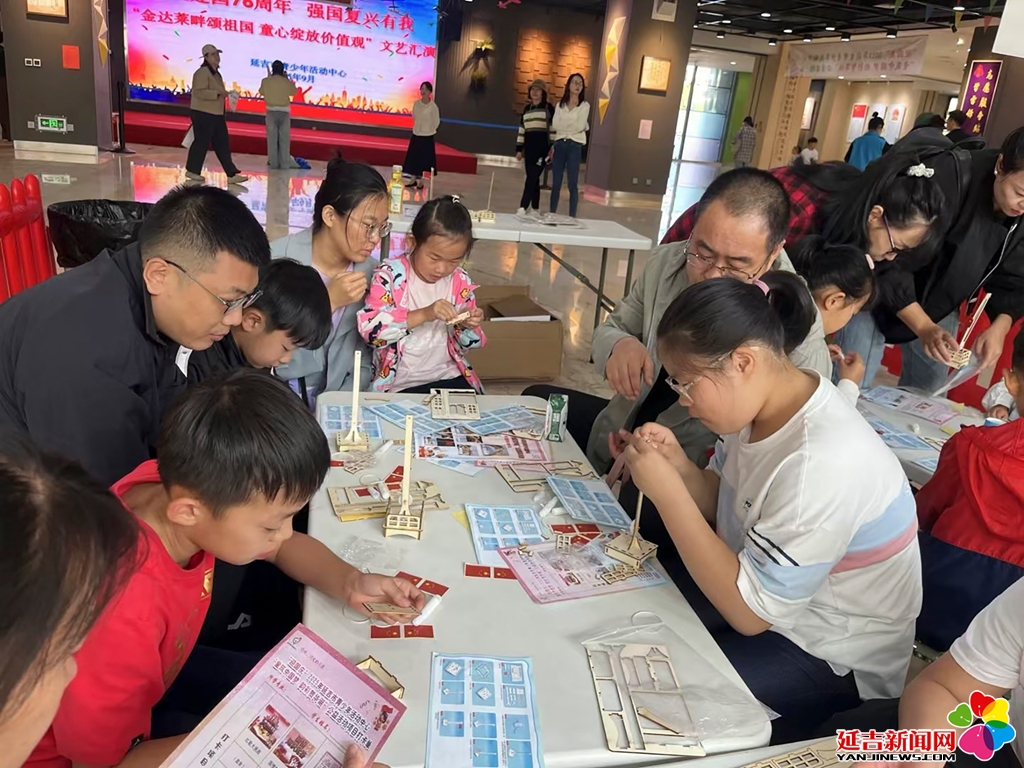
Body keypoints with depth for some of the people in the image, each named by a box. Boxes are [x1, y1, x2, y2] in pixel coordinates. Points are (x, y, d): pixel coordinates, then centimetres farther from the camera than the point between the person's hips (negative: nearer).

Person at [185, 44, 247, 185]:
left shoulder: (215, 73, 16)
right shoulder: (202, 72, -15)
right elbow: (199, 92, -25)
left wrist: (223, 93, 15)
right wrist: (218, 93, -26)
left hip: (216, 114, 10)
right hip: (203, 113, -10)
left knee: (222, 144, 5)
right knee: (201, 142, -2)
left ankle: (232, 174, 3)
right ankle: (192, 171, 13)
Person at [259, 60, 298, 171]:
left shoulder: (266, 81, -3)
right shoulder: (286, 81, -5)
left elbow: (261, 92, 14)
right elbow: (293, 92, 11)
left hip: (271, 111, 1)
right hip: (284, 111, -1)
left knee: (272, 137, 6)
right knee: (284, 138, 1)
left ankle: (273, 162, 6)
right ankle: (284, 163, -1)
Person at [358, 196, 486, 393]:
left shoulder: (460, 282, 3)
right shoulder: (390, 275, -10)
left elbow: (465, 344, 12)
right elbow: (369, 328, -23)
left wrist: (468, 327, -11)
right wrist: (423, 314, -30)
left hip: (450, 377, 4)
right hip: (400, 384, -4)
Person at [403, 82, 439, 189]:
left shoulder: (433, 106, -14)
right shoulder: (416, 103, -1)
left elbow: (436, 121, -6)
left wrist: (429, 130, 3)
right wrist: (418, 128, 14)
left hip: (427, 136, -5)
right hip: (416, 135, 5)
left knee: (424, 159, 0)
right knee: (413, 157, 8)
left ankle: (420, 181, 9)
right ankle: (414, 179, 19)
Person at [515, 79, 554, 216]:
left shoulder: (548, 107, 0)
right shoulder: (527, 108, 16)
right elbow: (522, 129, 17)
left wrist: (553, 147, -10)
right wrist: (519, 149, 13)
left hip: (542, 146, -6)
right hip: (529, 146, 6)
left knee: (532, 177, -12)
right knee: (532, 178, 7)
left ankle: (523, 207, -16)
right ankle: (535, 208, 12)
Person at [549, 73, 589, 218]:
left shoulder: (585, 105, 4)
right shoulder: (560, 105, 13)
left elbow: (580, 126, -7)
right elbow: (555, 125, 1)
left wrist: (563, 127, 3)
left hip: (575, 146, -3)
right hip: (560, 145, 3)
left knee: (573, 184, -4)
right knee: (556, 183, 4)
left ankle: (572, 217, -2)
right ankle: (552, 214, 9)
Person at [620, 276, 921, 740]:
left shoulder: (821, 465, -34)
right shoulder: (761, 399, -8)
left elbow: (748, 612, -28)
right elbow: (722, 506, 6)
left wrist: (667, 492, -30)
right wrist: (678, 465, -16)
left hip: (832, 658, -7)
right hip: (760, 578, 8)